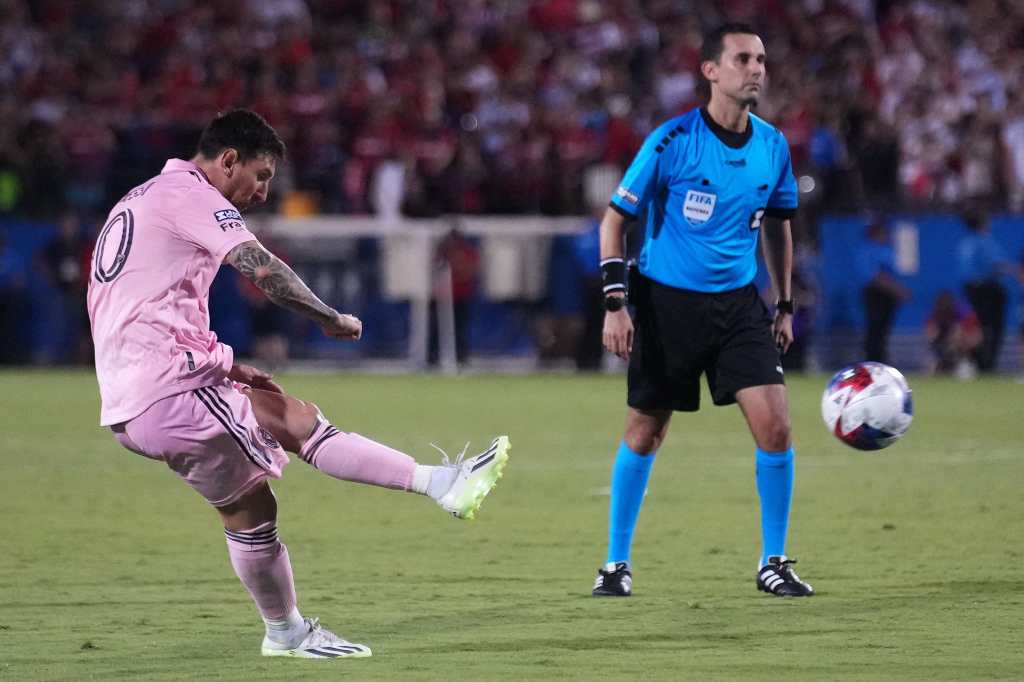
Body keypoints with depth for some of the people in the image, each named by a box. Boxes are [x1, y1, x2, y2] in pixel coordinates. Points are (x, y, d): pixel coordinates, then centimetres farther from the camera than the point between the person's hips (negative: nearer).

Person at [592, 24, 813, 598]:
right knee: (645, 434, 6)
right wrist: (616, 303, -12)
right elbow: (616, 219, -6)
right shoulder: (672, 141, -12)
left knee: (775, 425, -10)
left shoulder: (773, 146, 2)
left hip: (738, 303, 3)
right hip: (667, 304, -3)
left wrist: (785, 305, 15)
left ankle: (774, 562, 4)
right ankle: (618, 562, 21)